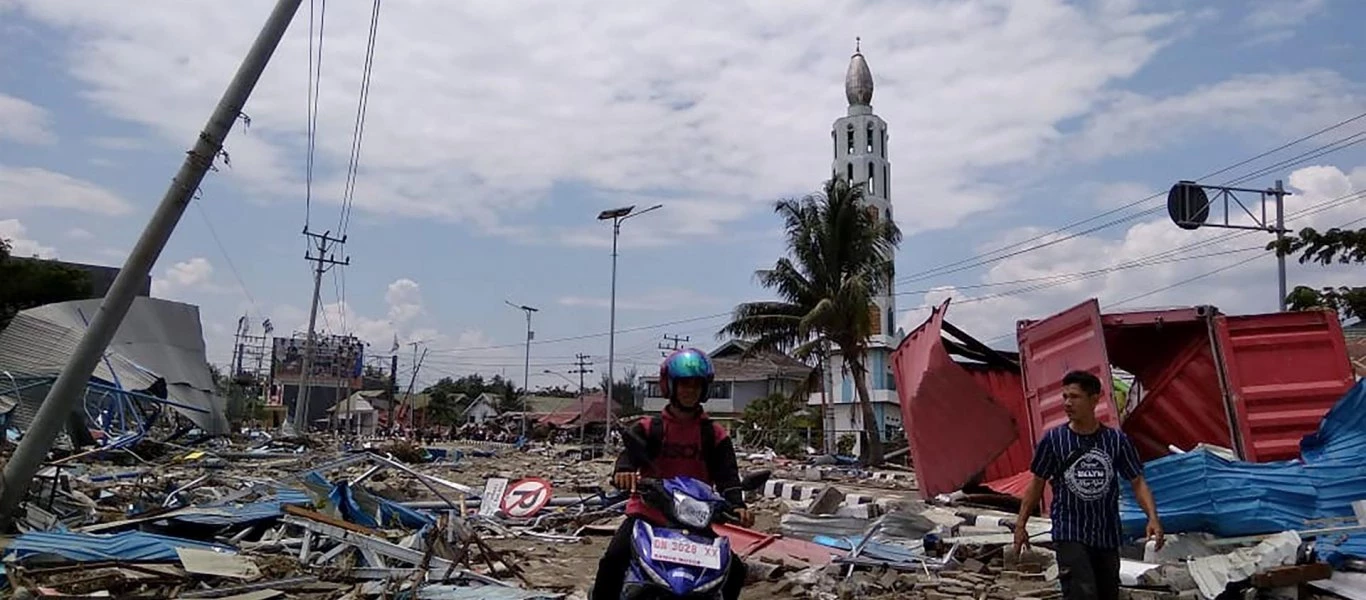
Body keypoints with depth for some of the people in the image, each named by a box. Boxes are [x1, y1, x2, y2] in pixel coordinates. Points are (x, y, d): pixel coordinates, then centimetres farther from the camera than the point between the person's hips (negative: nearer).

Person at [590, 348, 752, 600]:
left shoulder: (715, 435, 6)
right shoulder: (647, 428, 3)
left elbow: (727, 475, -5)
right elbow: (630, 452, -14)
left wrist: (737, 505, -27)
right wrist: (624, 470, -40)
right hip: (647, 514, -1)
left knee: (735, 570, -7)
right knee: (613, 560, -23)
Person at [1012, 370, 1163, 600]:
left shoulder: (1116, 440, -4)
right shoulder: (1053, 439, -7)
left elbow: (1137, 482, 0)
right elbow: (1037, 483, 2)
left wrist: (1153, 517, -16)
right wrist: (1020, 524, 1)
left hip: (1107, 534, 3)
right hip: (1069, 533, -3)